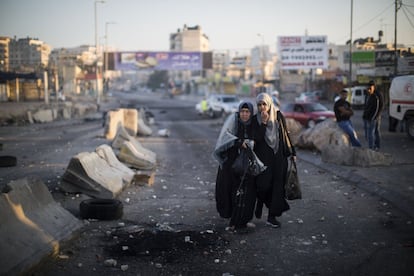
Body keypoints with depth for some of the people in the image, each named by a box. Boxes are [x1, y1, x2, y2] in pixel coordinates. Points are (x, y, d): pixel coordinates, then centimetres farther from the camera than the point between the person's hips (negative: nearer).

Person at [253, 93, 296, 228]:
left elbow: (285, 134, 9)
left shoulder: (278, 116, 3)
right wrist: (263, 122, -20)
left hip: (279, 155, 2)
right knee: (264, 184, -12)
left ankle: (272, 216, 9)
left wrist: (292, 152, 9)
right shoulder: (255, 120, -2)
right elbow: (257, 138, -14)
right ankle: (260, 201, 23)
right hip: (263, 156, -2)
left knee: (277, 184, 1)